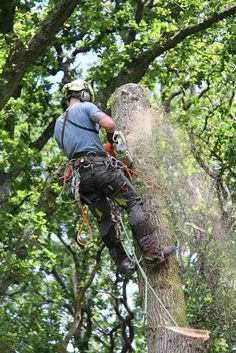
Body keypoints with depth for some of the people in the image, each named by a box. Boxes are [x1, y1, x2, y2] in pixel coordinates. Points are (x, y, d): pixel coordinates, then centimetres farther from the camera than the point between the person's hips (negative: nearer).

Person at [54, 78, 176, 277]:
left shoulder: (59, 124, 25)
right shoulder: (85, 107, 4)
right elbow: (109, 123, -14)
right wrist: (111, 137, 9)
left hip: (79, 175, 7)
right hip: (100, 166, -7)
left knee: (104, 220, 13)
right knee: (134, 203, -2)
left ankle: (123, 263, 10)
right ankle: (152, 253, -10)